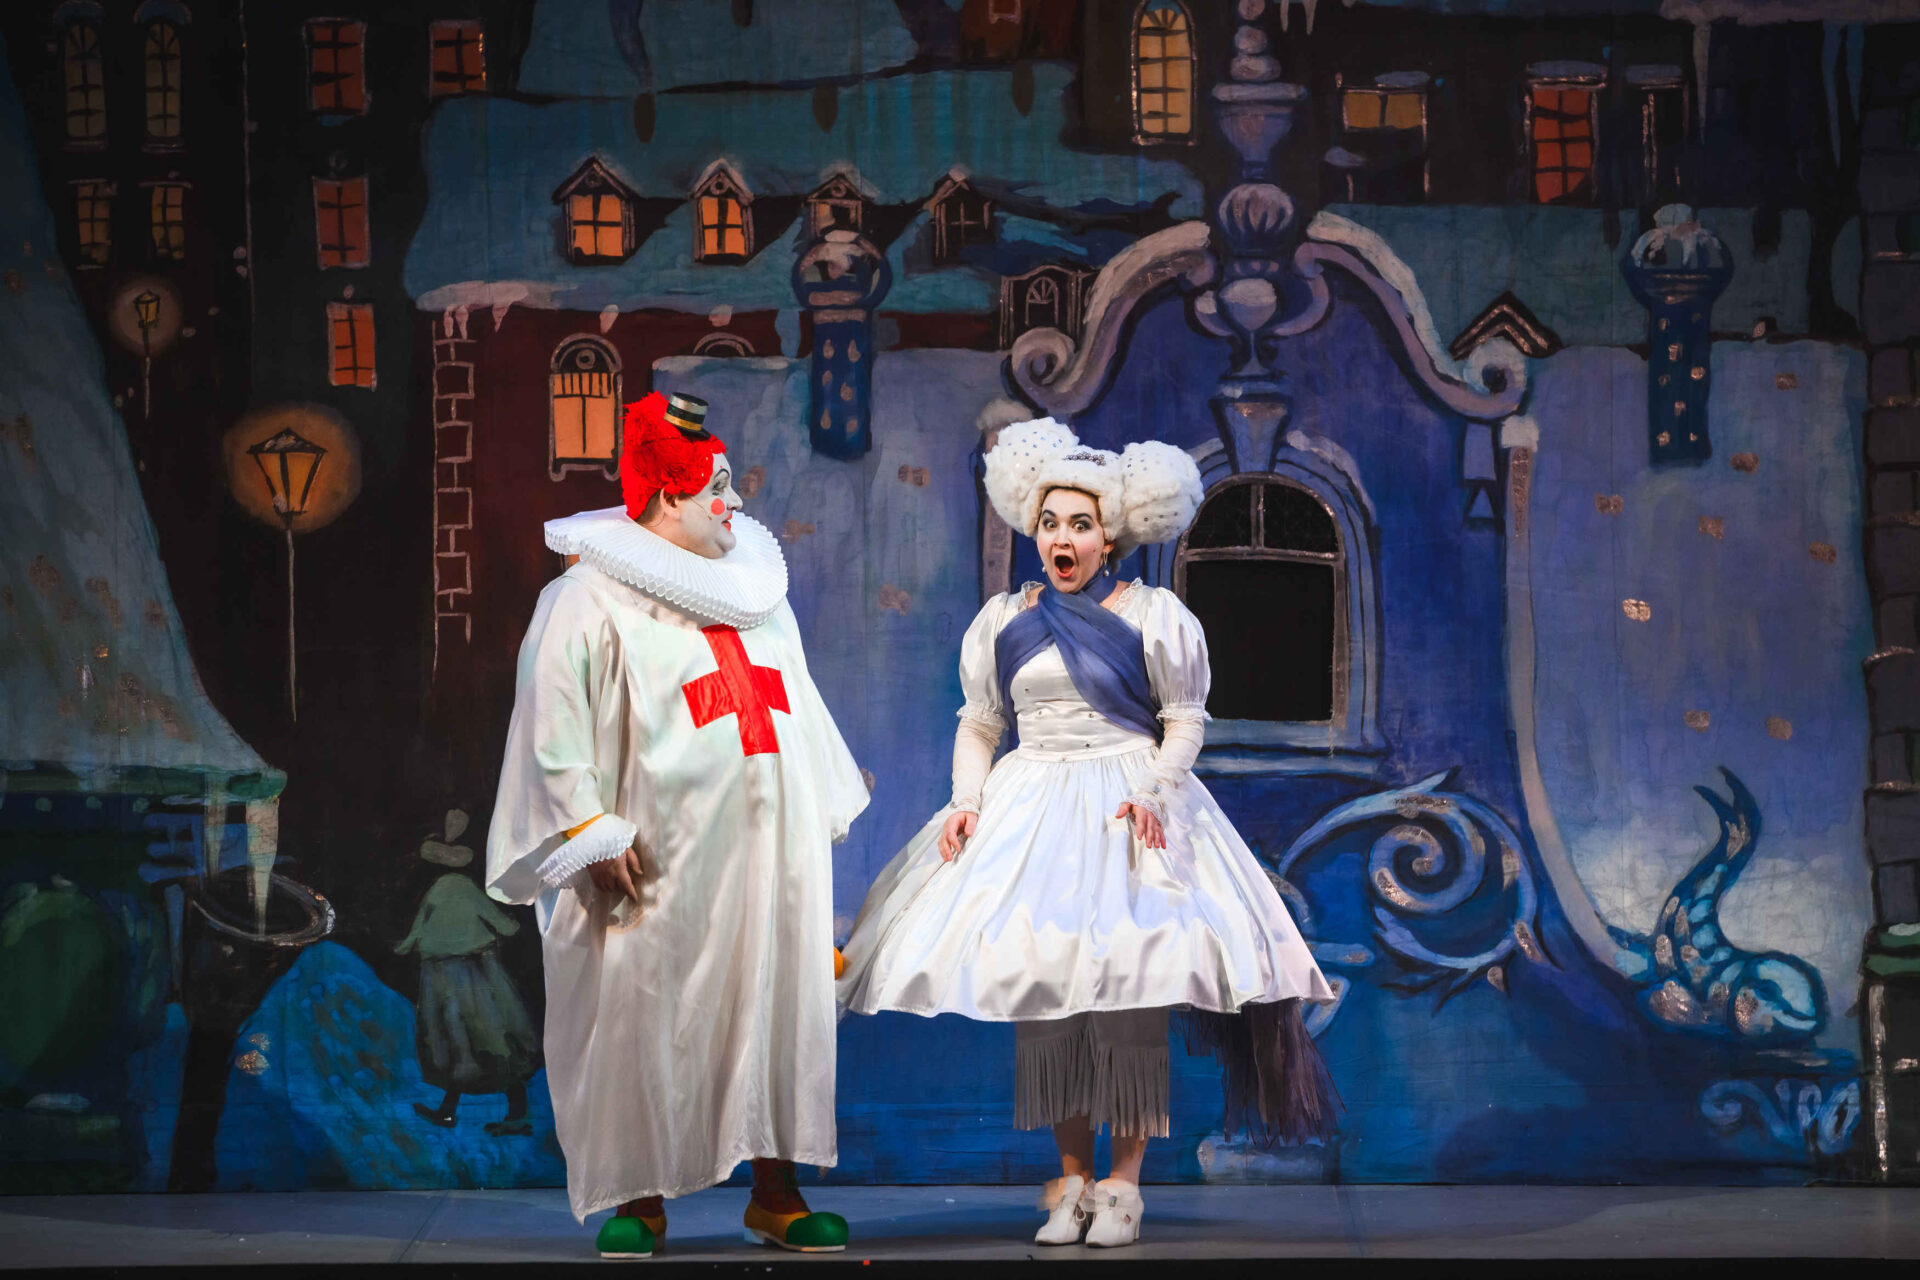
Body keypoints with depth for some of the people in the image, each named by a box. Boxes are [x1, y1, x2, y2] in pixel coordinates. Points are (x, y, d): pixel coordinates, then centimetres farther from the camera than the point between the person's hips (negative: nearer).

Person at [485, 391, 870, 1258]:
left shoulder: (755, 588, 19)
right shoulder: (591, 597, -3)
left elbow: (797, 707, 24)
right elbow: (556, 722, -9)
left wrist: (824, 814, 21)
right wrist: (591, 829, -15)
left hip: (771, 844, 6)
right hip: (663, 854, -6)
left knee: (778, 1005, 4)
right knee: (644, 1016, -3)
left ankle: (775, 1194, 11)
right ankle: (639, 1199, 7)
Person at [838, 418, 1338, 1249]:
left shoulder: (1152, 615, 1)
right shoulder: (1004, 621, 12)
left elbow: (1185, 720, 1)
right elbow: (977, 725, 17)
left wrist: (1154, 791, -15)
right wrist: (967, 799, 0)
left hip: (1125, 812, -4)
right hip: (1031, 809, 4)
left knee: (1126, 979, -13)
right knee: (1039, 980, -3)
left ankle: (1123, 1181, -8)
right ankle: (1070, 1178, 4)